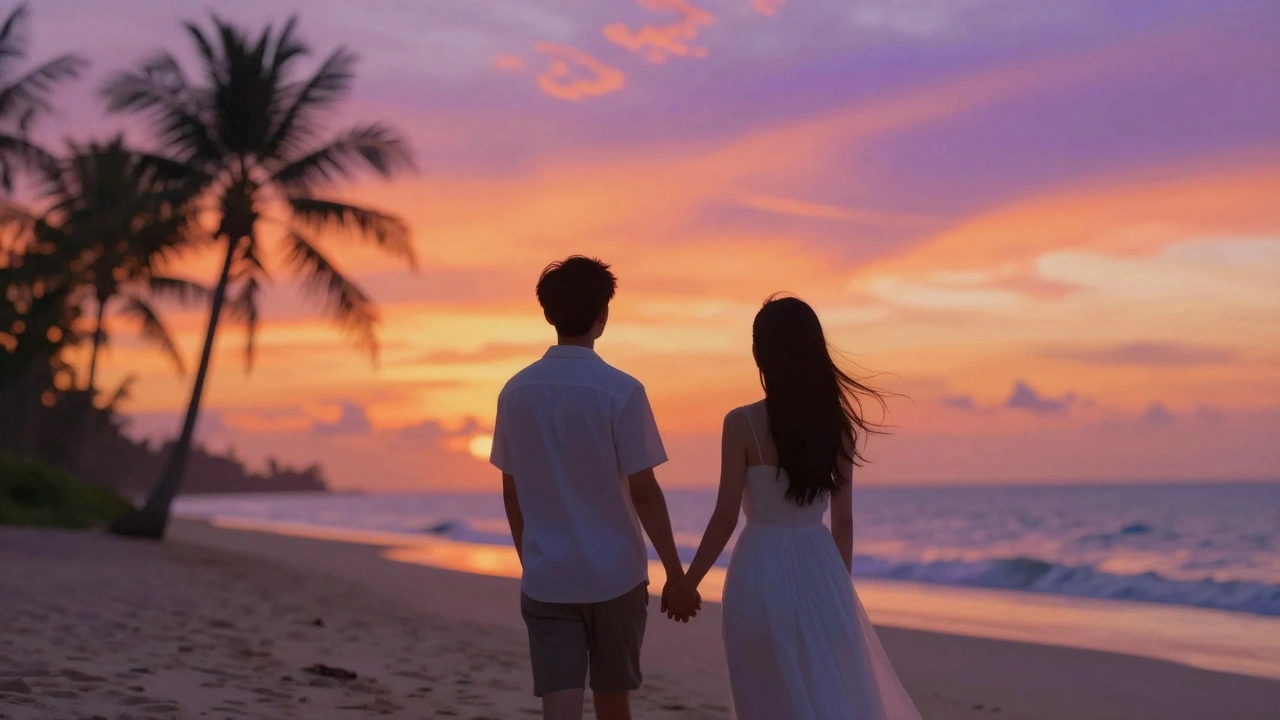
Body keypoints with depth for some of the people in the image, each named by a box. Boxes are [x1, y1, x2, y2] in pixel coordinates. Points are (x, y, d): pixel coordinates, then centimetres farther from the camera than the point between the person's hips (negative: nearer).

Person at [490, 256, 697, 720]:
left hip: (545, 579, 2)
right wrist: (675, 572, -2)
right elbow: (644, 493, -11)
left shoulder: (516, 392, 1)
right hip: (615, 576, -2)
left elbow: (512, 492, 8)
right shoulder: (621, 392, -11)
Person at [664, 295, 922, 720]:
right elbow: (843, 520, 6)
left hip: (761, 573, -3)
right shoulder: (837, 423, 1)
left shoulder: (743, 424, -10)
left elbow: (726, 518, -9)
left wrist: (688, 584, 2)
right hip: (818, 570, 3)